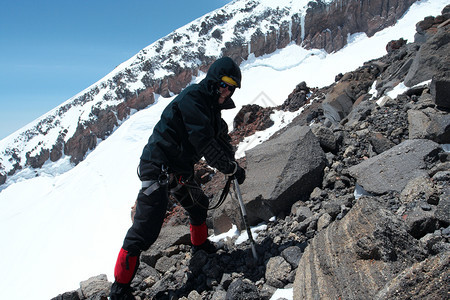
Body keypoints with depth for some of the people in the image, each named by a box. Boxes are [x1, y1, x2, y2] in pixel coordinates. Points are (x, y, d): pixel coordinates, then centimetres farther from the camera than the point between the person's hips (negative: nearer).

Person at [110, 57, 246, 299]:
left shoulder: (212, 108, 10)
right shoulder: (192, 99, -20)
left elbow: (222, 138, 18)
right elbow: (205, 144, -25)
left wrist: (231, 165, 1)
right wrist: (232, 168, -16)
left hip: (180, 170, 10)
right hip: (158, 167, -10)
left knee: (198, 204, 27)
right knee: (146, 227, -11)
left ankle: (199, 242, 55)